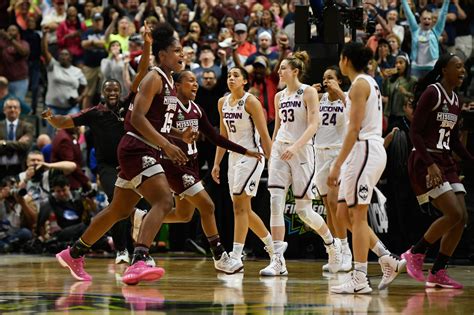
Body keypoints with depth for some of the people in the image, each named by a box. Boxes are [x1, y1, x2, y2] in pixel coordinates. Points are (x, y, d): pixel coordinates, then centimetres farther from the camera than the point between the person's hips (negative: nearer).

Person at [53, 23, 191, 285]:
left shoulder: (169, 83, 17)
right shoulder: (154, 79, -12)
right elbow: (137, 118, -22)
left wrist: (180, 136, 10)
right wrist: (166, 145, -28)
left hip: (145, 152, 10)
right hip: (137, 149, -10)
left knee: (120, 211, 20)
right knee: (163, 201, -26)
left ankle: (74, 254, 34)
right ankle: (138, 263, -38)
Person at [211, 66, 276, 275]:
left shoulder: (251, 102, -12)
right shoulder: (223, 103, 9)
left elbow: (264, 135, -12)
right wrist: (217, 163, 13)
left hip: (251, 156, -8)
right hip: (234, 157, 8)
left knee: (239, 206, -14)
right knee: (244, 209, 11)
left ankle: (236, 257, -16)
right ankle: (272, 247, 27)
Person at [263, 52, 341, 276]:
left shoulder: (308, 92, -5)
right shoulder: (280, 96, 14)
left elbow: (314, 125, -15)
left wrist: (295, 146, -27)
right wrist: (270, 155, 19)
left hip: (302, 151, -5)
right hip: (280, 150, 6)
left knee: (303, 209, 0)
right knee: (275, 202, -10)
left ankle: (332, 243, 26)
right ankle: (278, 261, -12)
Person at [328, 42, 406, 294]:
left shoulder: (359, 84, -11)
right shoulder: (368, 82, 19)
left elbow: (354, 128, -18)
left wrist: (338, 165, -20)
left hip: (365, 150, -10)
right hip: (363, 152, 10)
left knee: (357, 216, -7)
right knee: (344, 214, 10)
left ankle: (359, 280, -7)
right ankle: (389, 261, 10)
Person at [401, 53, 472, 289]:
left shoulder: (456, 101, 14)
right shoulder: (431, 93, -11)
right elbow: (414, 132, -15)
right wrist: (430, 164, -24)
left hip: (445, 162, 8)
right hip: (425, 162, -8)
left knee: (462, 219, 0)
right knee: (454, 215, -18)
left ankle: (437, 273, 6)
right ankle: (415, 253, -1)